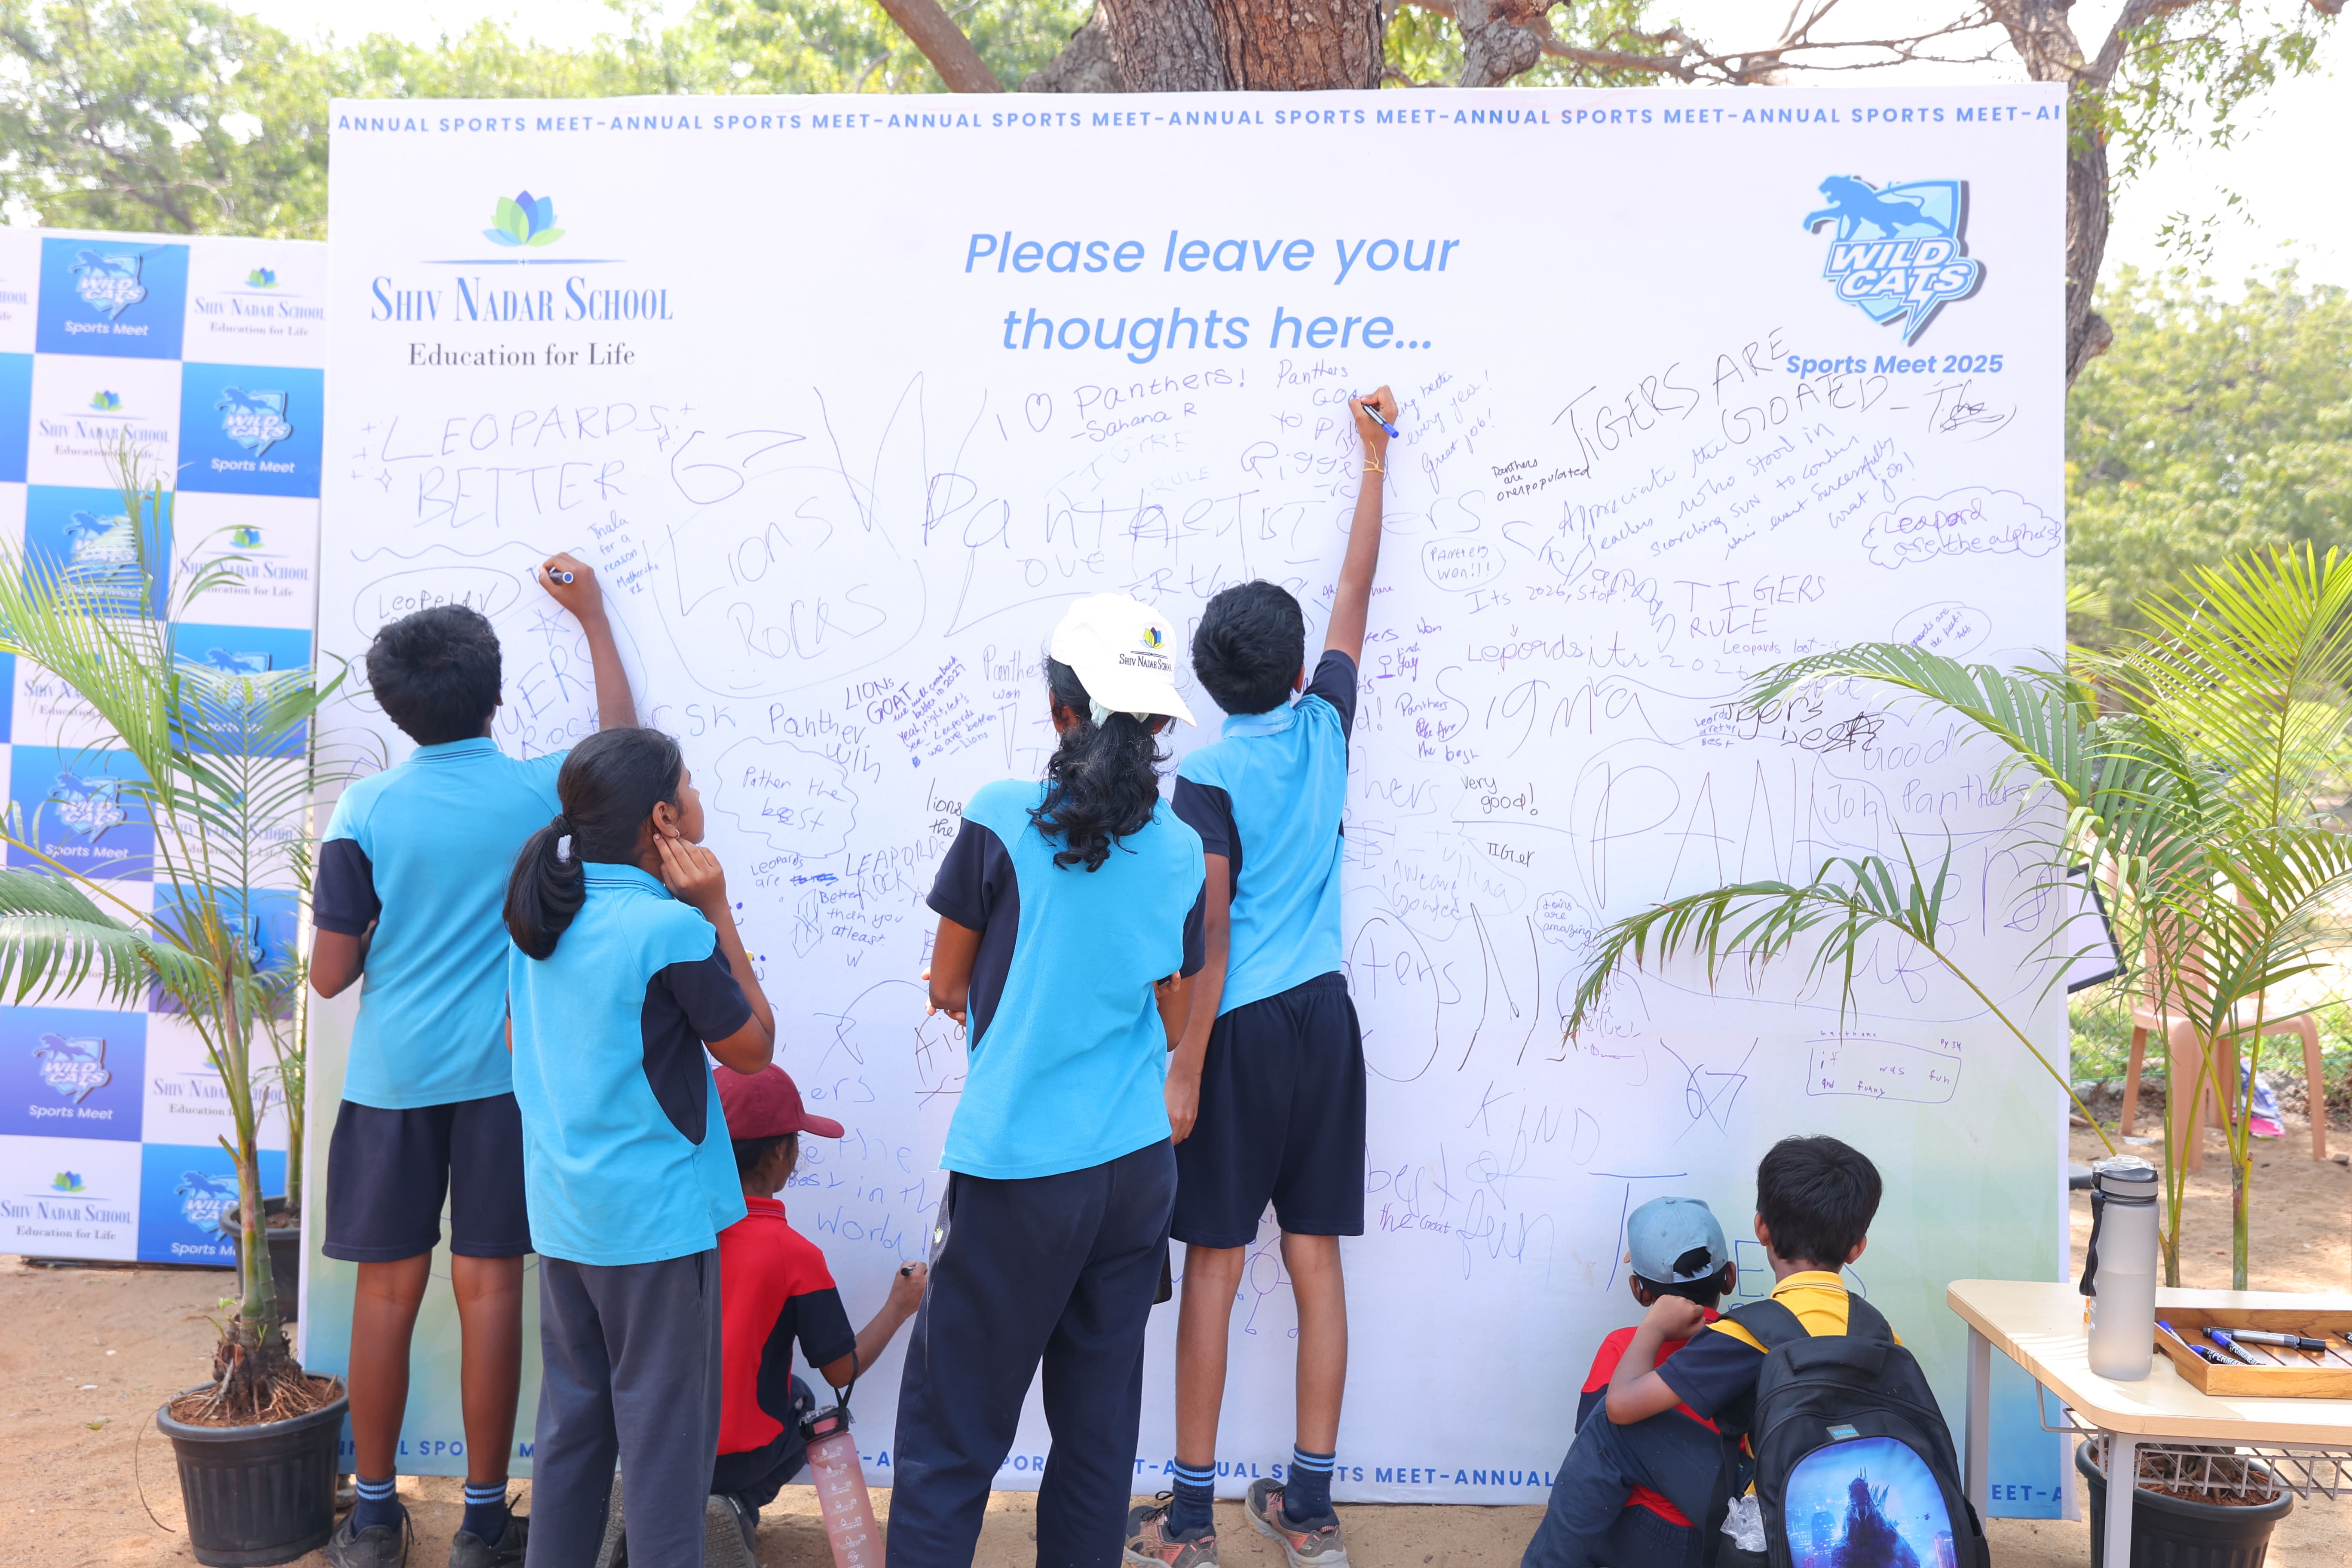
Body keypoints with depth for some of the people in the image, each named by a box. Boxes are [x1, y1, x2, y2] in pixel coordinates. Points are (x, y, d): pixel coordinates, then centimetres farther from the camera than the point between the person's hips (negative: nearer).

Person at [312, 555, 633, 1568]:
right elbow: (622, 742, 19)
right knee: (488, 1285, 6)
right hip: (501, 1071, 0)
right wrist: (590, 615, 25)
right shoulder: (541, 792, -5)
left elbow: (331, 973, -5)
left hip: (391, 1077, 0)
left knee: (388, 1289, 10)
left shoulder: (366, 809, -6)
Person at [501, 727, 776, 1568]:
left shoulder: (536, 914, 4)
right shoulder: (672, 926, -19)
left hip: (562, 1213, 7)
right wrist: (718, 912, -10)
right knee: (667, 1435, 5)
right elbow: (753, 1048, -8)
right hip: (658, 1219, -7)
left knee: (571, 1420, 18)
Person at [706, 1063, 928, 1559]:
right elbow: (842, 1371, -10)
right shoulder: (795, 1255, -19)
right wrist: (900, 1307, 4)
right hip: (733, 1455, -4)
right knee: (805, 1402, 27)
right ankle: (740, 1507, 5)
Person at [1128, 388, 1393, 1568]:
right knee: (1315, 1261, 9)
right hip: (1323, 1021, 5)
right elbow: (1355, 599, 17)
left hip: (1241, 1031, -5)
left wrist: (1185, 1075, -10)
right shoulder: (1326, 727, 2)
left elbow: (1208, 942, -14)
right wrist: (1372, 466, 28)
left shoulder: (1207, 780, -11)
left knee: (1214, 1268, 3)